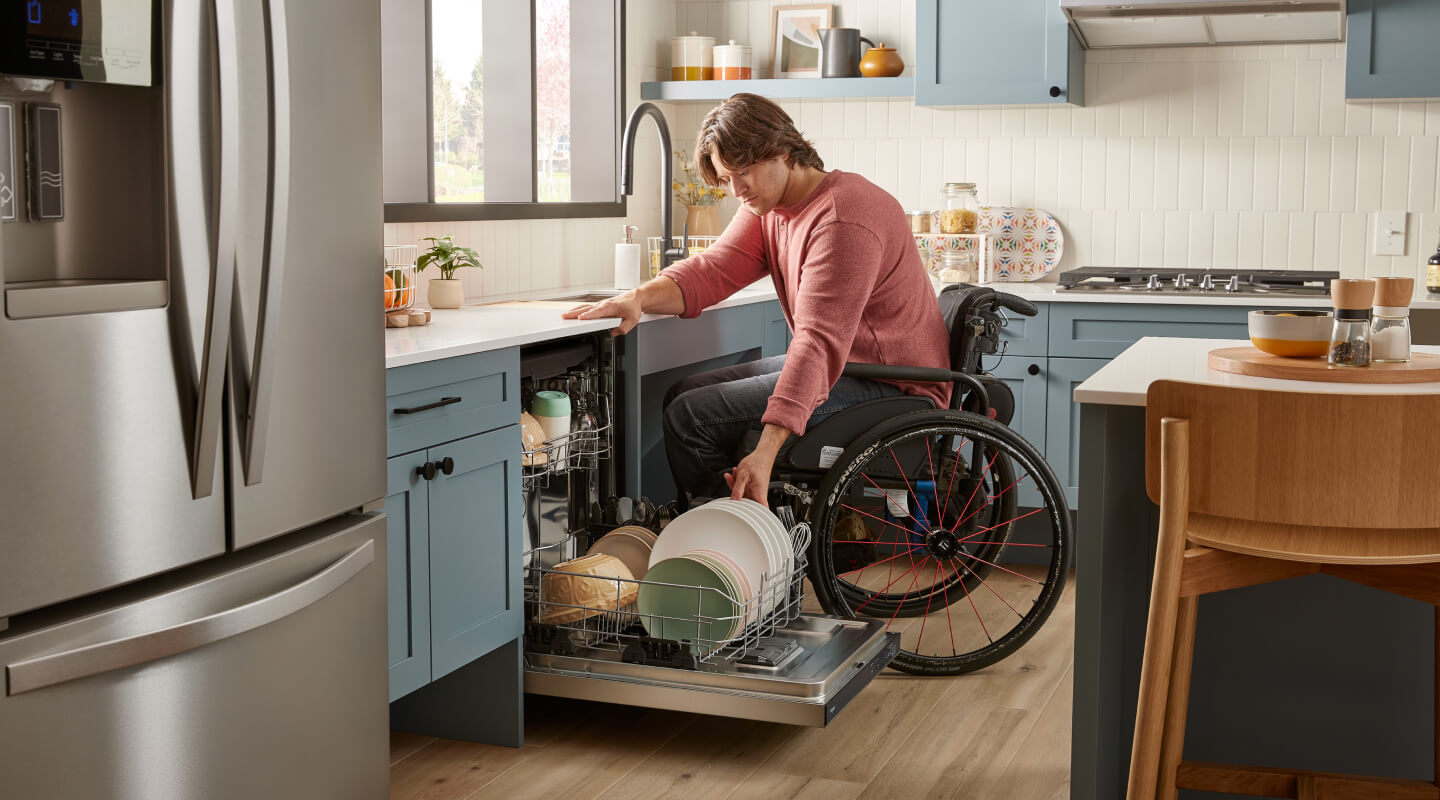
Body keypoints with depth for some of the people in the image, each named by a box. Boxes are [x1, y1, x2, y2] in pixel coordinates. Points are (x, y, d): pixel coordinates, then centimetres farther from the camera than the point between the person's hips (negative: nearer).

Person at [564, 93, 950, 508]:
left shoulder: (843, 221, -24)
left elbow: (819, 342, -31)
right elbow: (712, 270, 0)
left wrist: (766, 451, -39)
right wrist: (639, 298, -22)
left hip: (890, 388, -10)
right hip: (841, 363, 10)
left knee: (691, 416, -15)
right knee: (684, 394, 10)